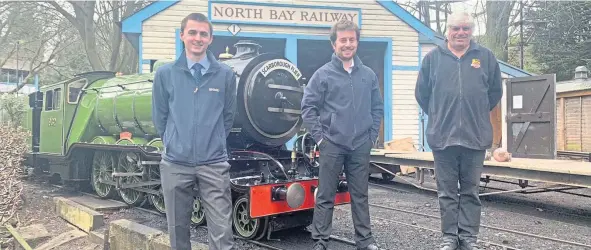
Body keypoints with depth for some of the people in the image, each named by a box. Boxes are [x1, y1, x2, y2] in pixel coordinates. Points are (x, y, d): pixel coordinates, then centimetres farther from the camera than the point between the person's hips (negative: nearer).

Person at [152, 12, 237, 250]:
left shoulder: (225, 74, 1)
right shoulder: (165, 74, 2)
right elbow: (159, 117, 11)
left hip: (214, 164, -1)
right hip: (175, 163, 1)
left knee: (222, 231, -3)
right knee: (178, 228, 13)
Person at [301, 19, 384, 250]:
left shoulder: (368, 75, 6)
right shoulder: (323, 74, -3)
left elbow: (377, 108, 12)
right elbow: (308, 106, -3)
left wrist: (372, 136, 5)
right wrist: (319, 137, -7)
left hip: (361, 147, 3)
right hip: (332, 145, -3)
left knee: (360, 195, 13)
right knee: (325, 196, 4)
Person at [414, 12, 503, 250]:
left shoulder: (486, 57, 4)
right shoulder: (433, 57, 3)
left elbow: (495, 91, 13)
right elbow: (421, 93, 10)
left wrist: (477, 114, 15)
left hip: (476, 136, 0)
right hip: (442, 136, 0)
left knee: (470, 191, 9)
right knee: (447, 192, 8)